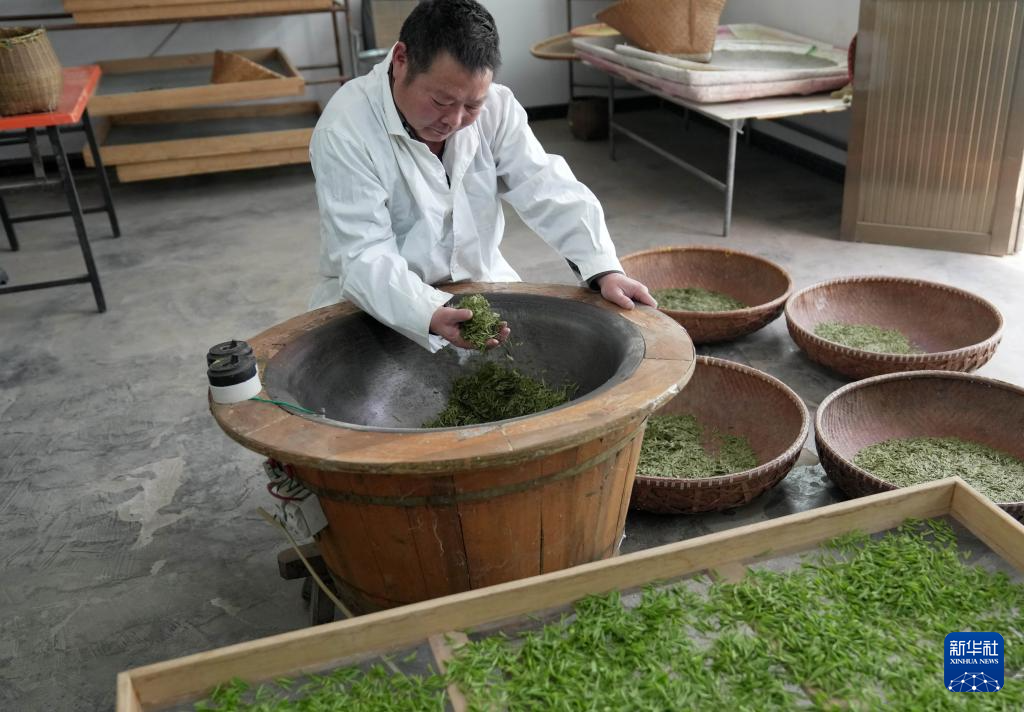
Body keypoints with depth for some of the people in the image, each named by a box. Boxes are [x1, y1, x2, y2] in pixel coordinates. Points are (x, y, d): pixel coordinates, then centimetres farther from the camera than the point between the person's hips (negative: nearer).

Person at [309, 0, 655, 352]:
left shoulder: (495, 107, -8)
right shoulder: (343, 131, -22)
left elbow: (549, 191, -13)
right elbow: (364, 256, -27)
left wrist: (604, 269, -29)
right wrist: (430, 316, -45)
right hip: (378, 301, -3)